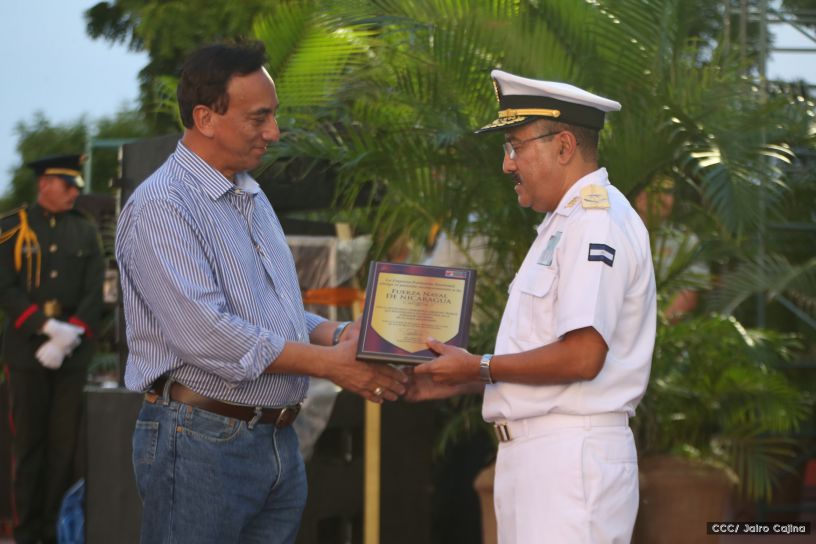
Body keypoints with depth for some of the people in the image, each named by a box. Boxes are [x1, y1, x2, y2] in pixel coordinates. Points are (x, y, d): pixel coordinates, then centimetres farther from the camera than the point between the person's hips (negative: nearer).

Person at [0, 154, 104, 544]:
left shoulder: (86, 231, 10)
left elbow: (94, 294, 3)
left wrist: (68, 337, -10)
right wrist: (48, 327, -16)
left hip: (73, 353, 2)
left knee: (65, 443, 2)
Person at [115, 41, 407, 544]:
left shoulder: (253, 198, 17)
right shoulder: (160, 207, -13)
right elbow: (205, 333, -23)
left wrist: (338, 334, 0)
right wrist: (331, 364, -19)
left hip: (279, 441, 8)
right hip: (201, 441, -8)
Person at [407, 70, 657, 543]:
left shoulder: (597, 223, -13)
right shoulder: (566, 224, 21)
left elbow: (582, 356, -22)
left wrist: (479, 367, -11)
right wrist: (459, 382, 12)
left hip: (570, 462, -10)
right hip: (537, 454, 10)